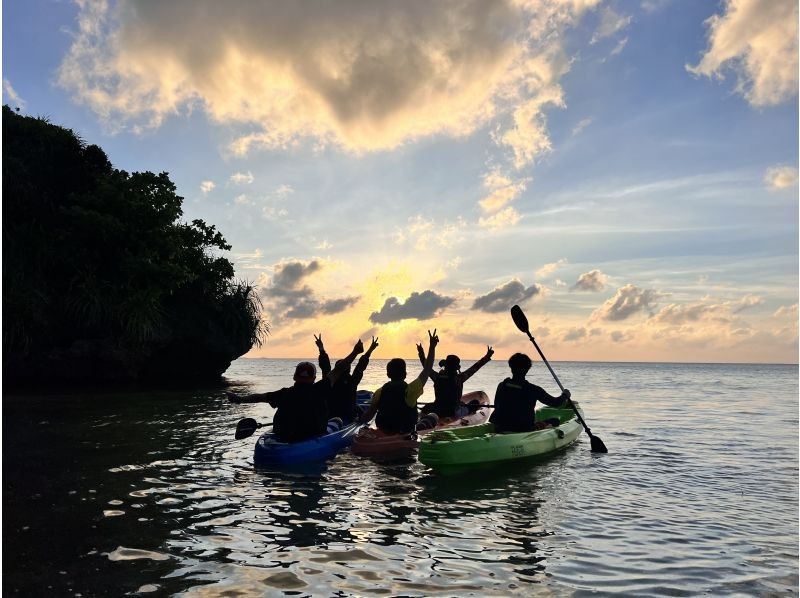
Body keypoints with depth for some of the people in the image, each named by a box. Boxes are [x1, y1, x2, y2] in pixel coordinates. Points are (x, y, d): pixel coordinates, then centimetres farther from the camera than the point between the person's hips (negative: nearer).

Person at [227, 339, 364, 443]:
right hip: (315, 438, -2)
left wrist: (239, 399, 21)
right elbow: (337, 371, -9)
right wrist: (355, 352, -3)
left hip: (285, 441, 3)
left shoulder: (284, 394, -6)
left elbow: (259, 397, 5)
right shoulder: (319, 390, -13)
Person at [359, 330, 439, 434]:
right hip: (406, 432, -4)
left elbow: (368, 415, -6)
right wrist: (432, 347, -6)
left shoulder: (380, 392, -9)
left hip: (384, 433, 4)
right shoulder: (410, 390, -17)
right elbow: (427, 370, -11)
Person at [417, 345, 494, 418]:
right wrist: (488, 356, 2)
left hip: (437, 411, 2)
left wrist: (421, 353, 17)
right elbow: (474, 368, -7)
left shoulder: (437, 377, -10)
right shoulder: (459, 378, -16)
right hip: (454, 413, -2)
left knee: (426, 408, 34)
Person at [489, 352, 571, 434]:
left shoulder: (501, 386, -3)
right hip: (525, 432, -2)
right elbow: (556, 403, -2)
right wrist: (565, 395, 20)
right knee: (554, 421, 15)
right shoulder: (533, 390, -13)